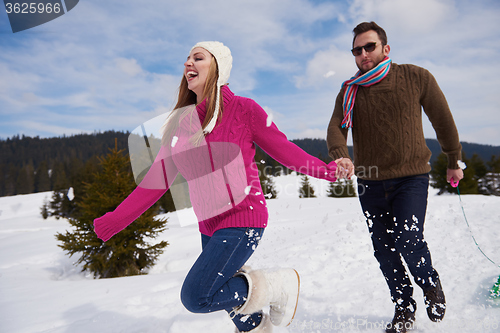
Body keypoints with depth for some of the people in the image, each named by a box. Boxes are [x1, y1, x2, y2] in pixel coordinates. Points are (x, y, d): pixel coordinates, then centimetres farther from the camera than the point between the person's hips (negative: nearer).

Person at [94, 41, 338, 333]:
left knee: (197, 297, -14)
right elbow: (159, 178, 5)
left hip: (243, 218, -6)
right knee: (227, 295, 19)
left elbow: (283, 148, -5)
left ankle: (281, 285, 5)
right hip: (209, 225, 6)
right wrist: (116, 220, 4)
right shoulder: (181, 121, 4)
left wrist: (326, 170, -19)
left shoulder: (242, 108, -10)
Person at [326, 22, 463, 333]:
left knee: (408, 240, -17)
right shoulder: (349, 91, 2)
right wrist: (341, 156, -33)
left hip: (411, 177, -3)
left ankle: (432, 285, 18)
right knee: (384, 252, 8)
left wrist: (454, 162, 15)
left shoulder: (416, 78, -2)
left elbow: (443, 120, 7)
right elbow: (336, 128, -11)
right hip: (370, 182, 3)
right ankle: (404, 308, 31)